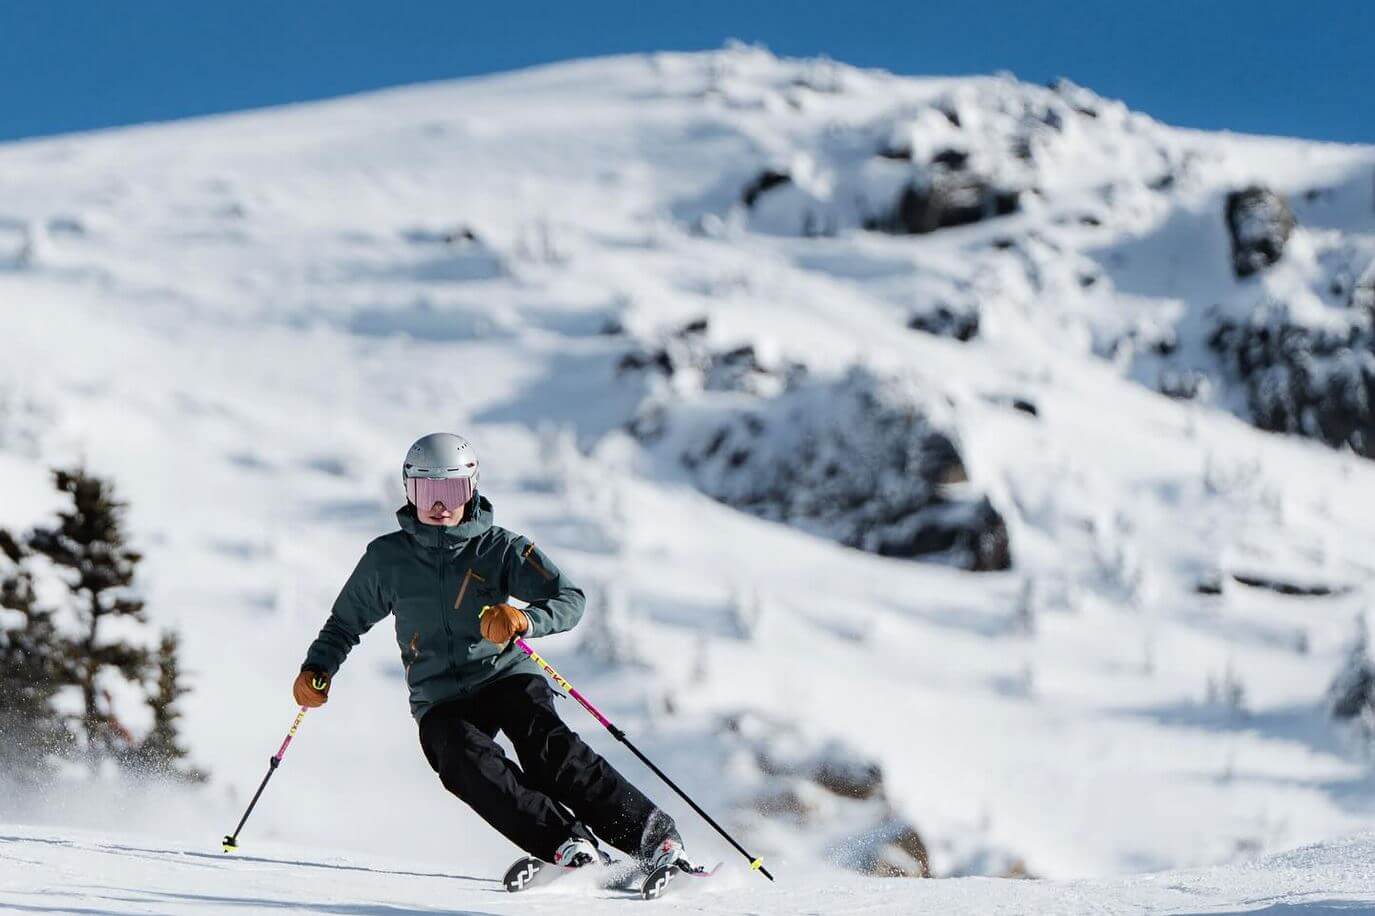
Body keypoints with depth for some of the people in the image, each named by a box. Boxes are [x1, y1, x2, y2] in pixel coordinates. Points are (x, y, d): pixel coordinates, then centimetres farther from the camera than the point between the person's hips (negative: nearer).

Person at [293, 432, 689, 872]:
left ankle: (652, 837, -33)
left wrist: (524, 620, -33)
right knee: (468, 761, -31)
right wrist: (318, 667, 4)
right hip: (440, 699, 1)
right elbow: (346, 622, 22)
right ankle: (567, 846, -40)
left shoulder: (501, 548, 0)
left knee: (546, 743, -30)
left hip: (506, 675, -1)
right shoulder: (387, 558, 7)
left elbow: (570, 600, -12)